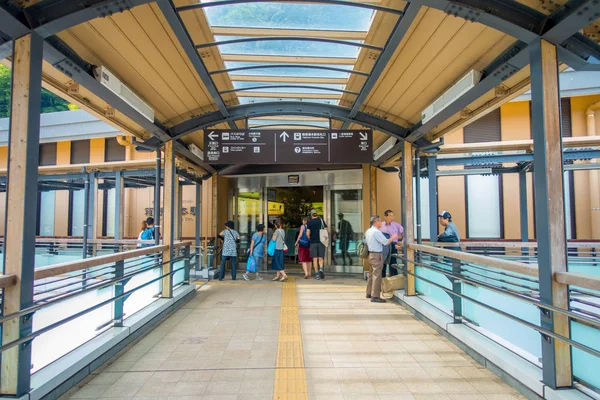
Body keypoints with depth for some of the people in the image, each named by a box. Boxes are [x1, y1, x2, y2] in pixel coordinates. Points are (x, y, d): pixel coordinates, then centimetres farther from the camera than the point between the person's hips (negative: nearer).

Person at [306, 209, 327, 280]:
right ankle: (321, 269, -16)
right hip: (321, 242, 1)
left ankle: (317, 273, 5)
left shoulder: (309, 222, 0)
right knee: (321, 258, 8)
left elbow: (307, 233, -8)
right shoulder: (321, 220, 4)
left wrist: (310, 239, 9)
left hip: (313, 242, -1)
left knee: (315, 259, 6)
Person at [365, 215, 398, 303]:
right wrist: (393, 237, -3)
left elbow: (365, 242, 20)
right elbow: (386, 242, -18)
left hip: (370, 254, 10)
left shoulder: (368, 231, 12)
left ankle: (369, 293, 26)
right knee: (377, 275, -7)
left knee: (371, 274, 17)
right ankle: (375, 296, -5)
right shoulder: (376, 232, -17)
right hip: (377, 255, -10)